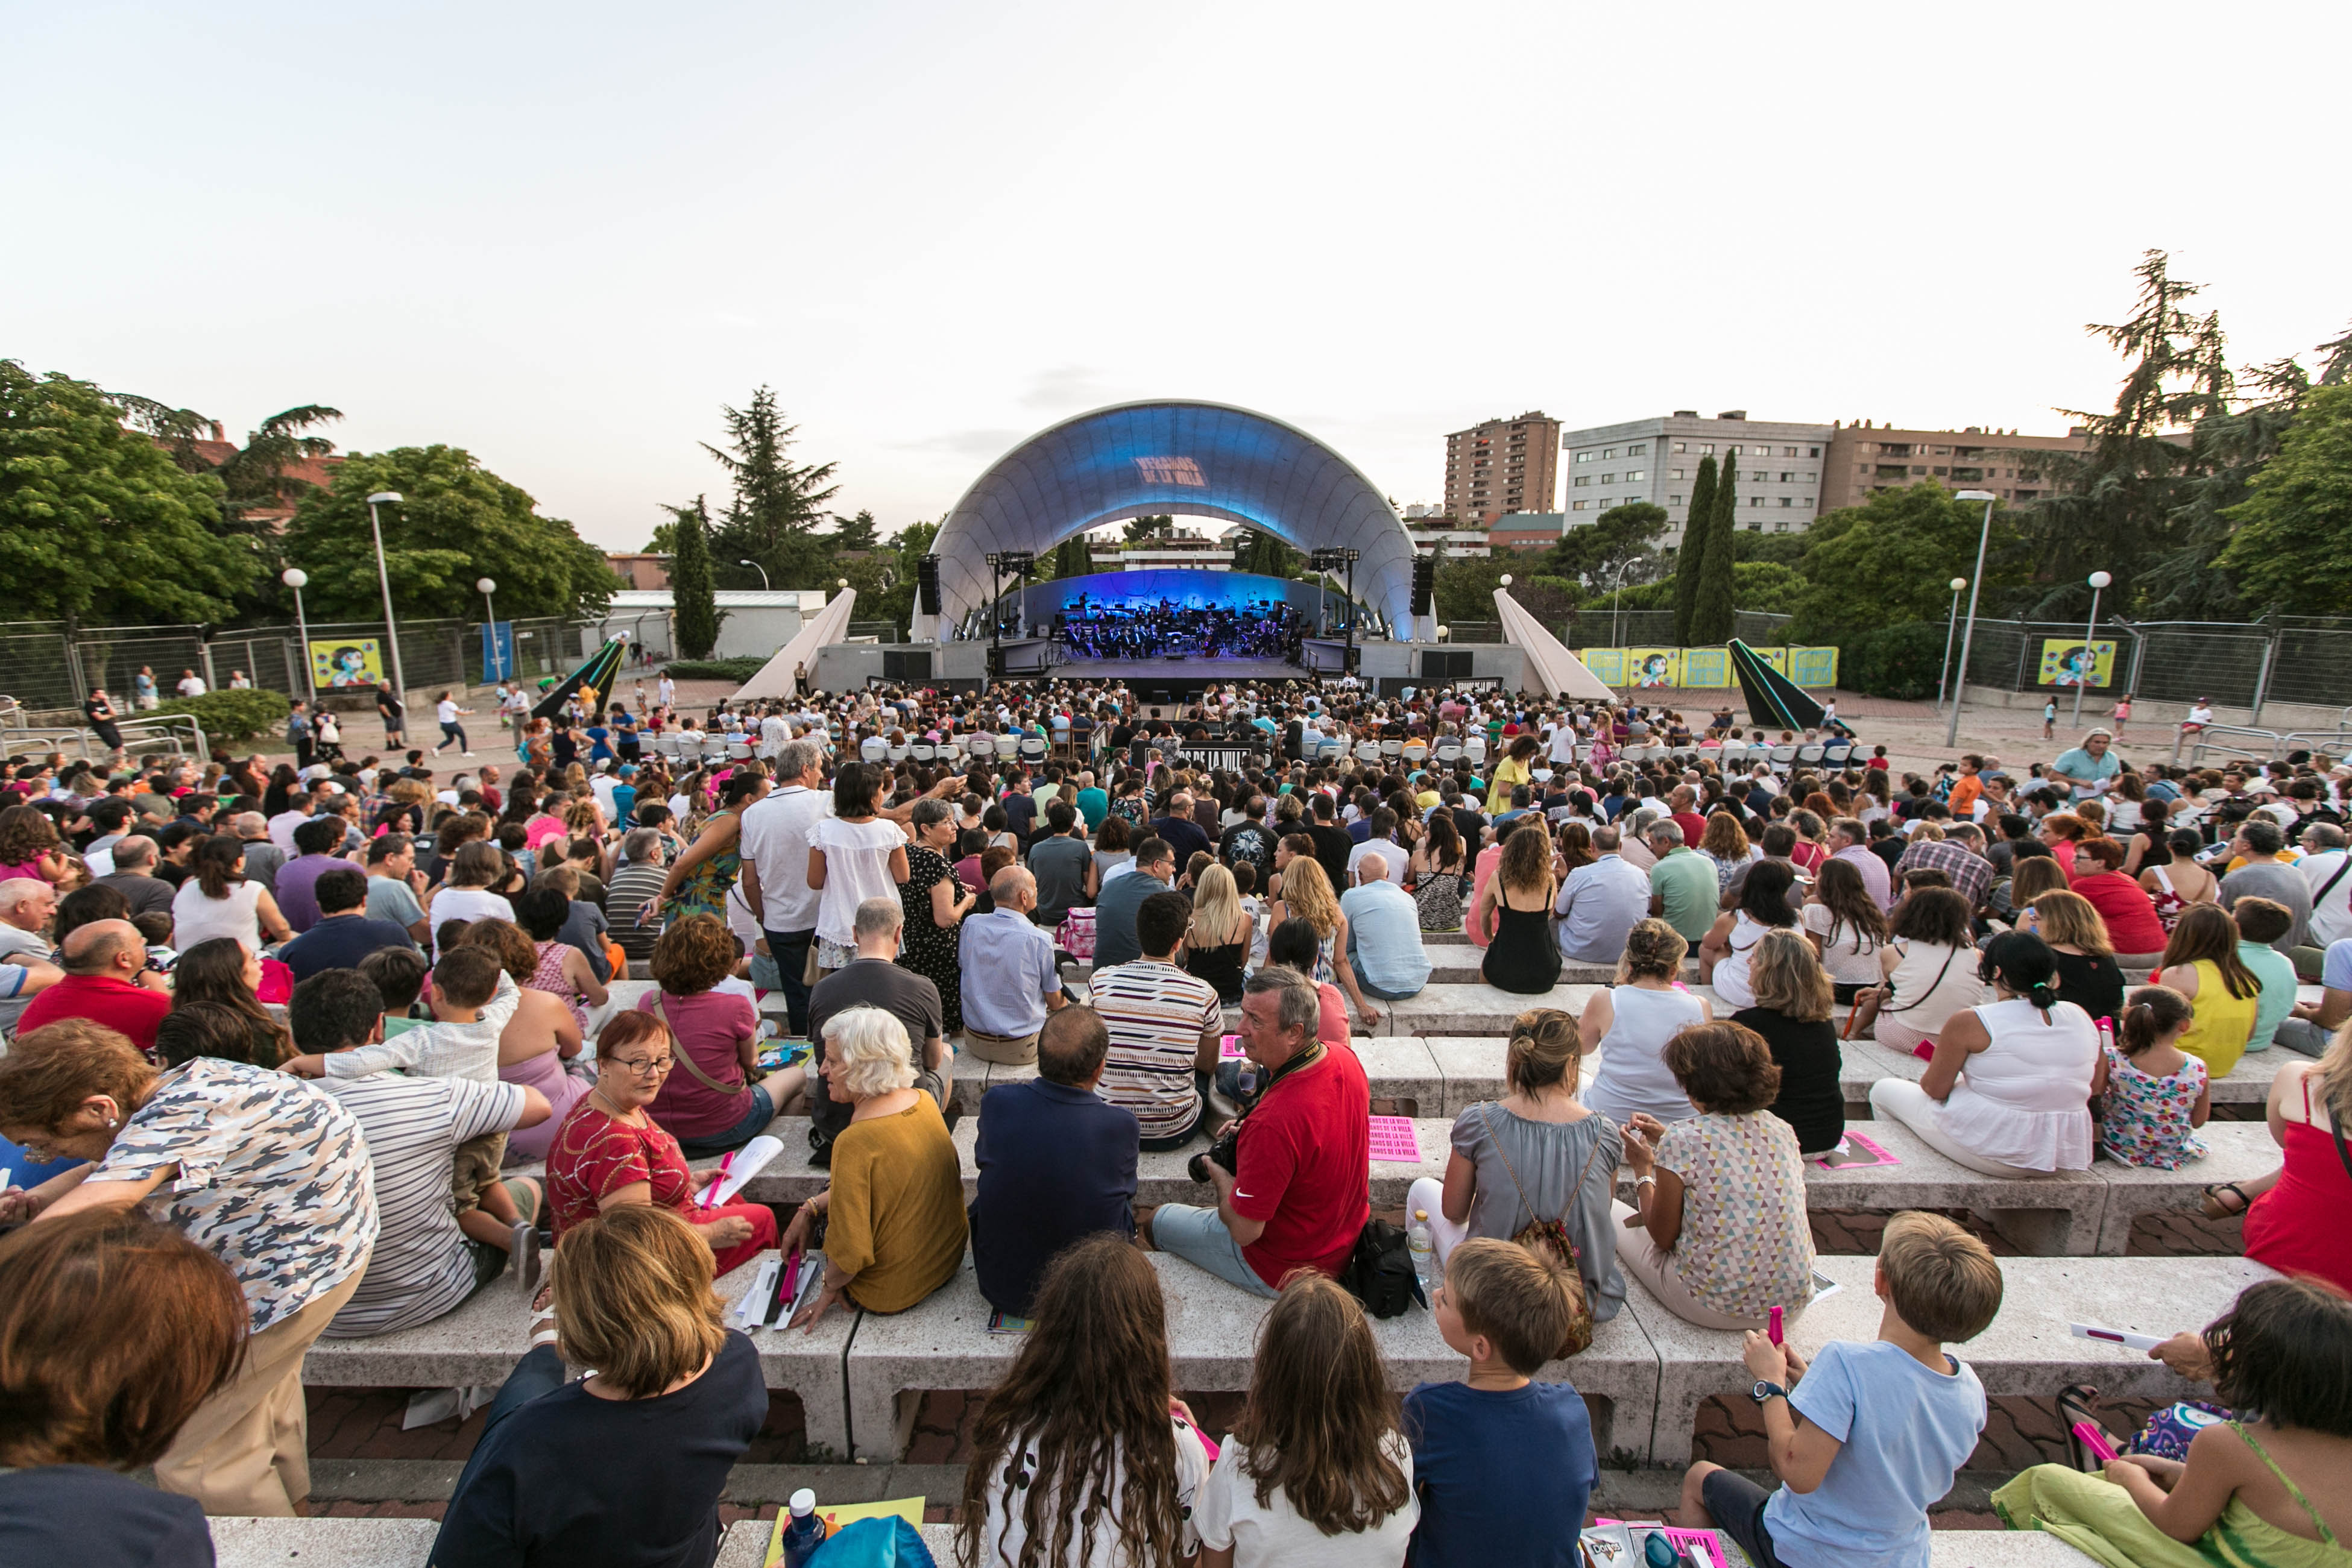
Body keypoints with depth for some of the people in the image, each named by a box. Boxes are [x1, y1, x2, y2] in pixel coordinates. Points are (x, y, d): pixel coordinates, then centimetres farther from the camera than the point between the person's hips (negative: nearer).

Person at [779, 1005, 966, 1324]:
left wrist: (830, 1288, -5)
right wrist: (811, 1207, 7)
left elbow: (850, 1253, -24)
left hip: (892, 1293, -6)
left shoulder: (856, 1141, -30)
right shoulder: (924, 1101, -7)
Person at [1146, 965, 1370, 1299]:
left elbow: (1244, 1231, -27)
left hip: (1287, 1270, -7)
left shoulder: (1275, 1122, -39)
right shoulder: (1345, 1057, -13)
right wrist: (1250, 1136, 1)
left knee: (1157, 1220, 15)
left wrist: (1218, 1173, -9)